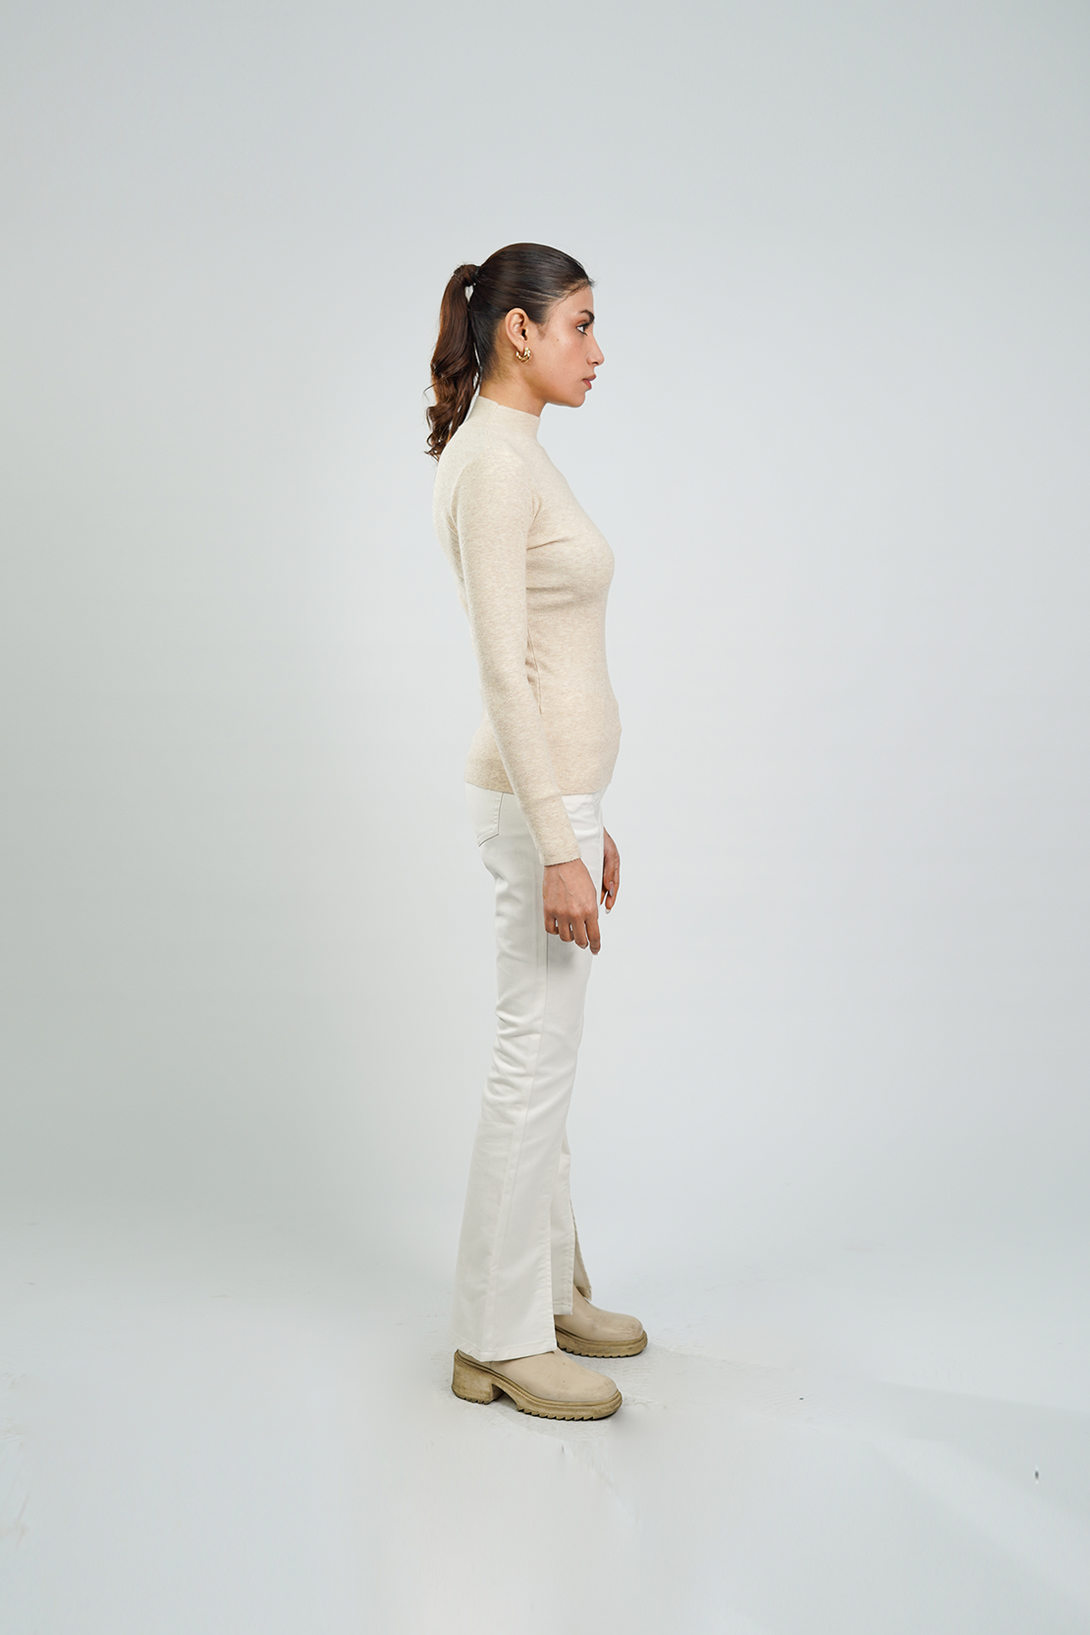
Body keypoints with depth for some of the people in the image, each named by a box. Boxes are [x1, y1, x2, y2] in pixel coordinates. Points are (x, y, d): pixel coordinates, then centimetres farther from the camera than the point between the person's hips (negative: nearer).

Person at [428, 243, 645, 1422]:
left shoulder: (516, 455, 14)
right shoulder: (492, 461, -17)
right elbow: (502, 669, -22)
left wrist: (585, 822, 21)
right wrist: (557, 847, -24)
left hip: (559, 791, 10)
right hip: (538, 803, -10)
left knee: (543, 1058, 17)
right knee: (534, 1065, -2)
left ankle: (544, 1289, 30)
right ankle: (498, 1340, 10)